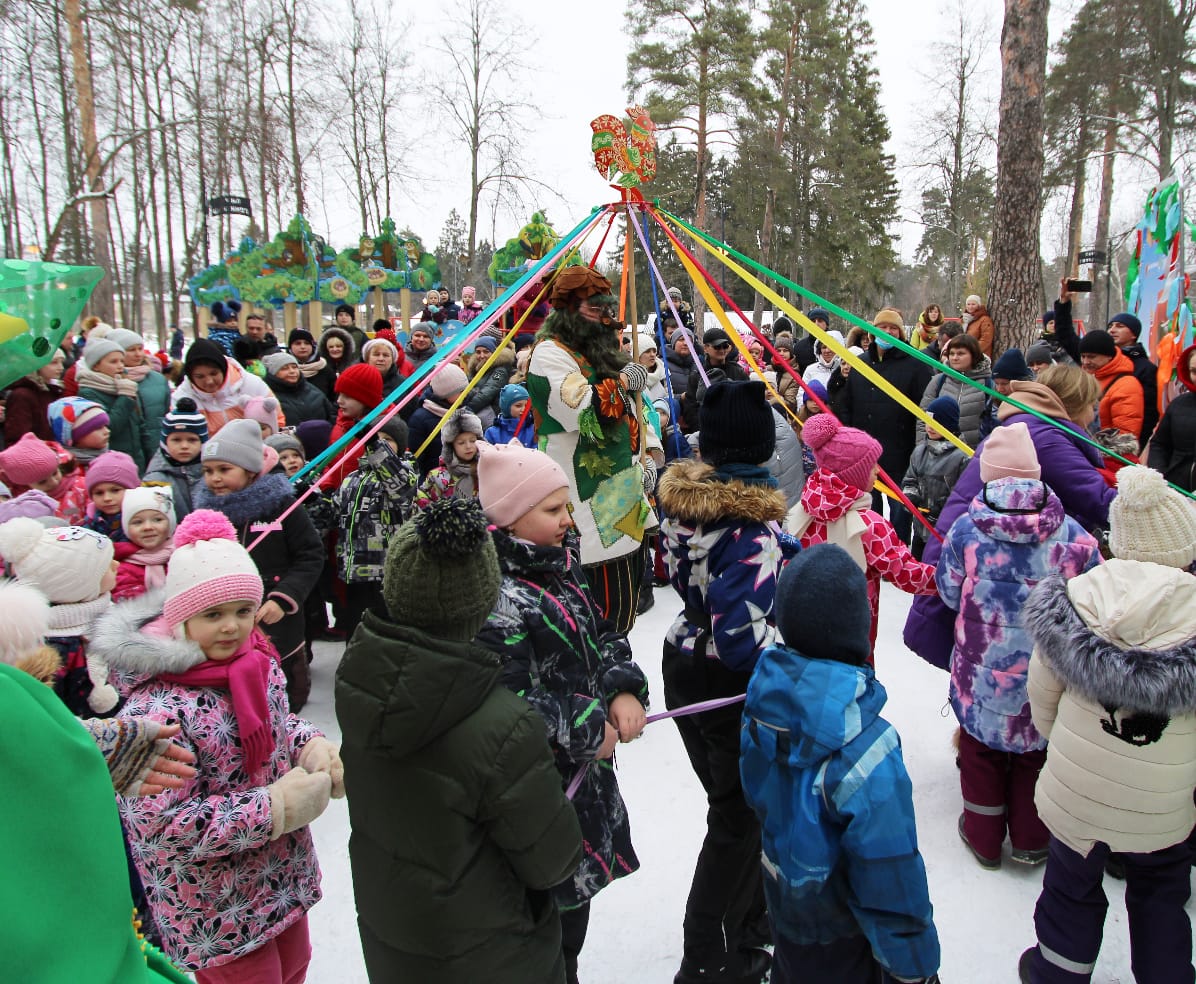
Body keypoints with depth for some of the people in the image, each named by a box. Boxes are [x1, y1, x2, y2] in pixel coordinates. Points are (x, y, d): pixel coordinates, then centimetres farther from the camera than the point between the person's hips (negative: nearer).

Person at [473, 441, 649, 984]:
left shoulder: (559, 562, 5)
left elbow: (602, 633, 12)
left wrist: (624, 690, -5)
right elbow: (512, 699, -26)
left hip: (583, 762, 9)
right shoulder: (497, 593, -24)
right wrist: (589, 726, -16)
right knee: (555, 903, 6)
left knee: (579, 889, 23)